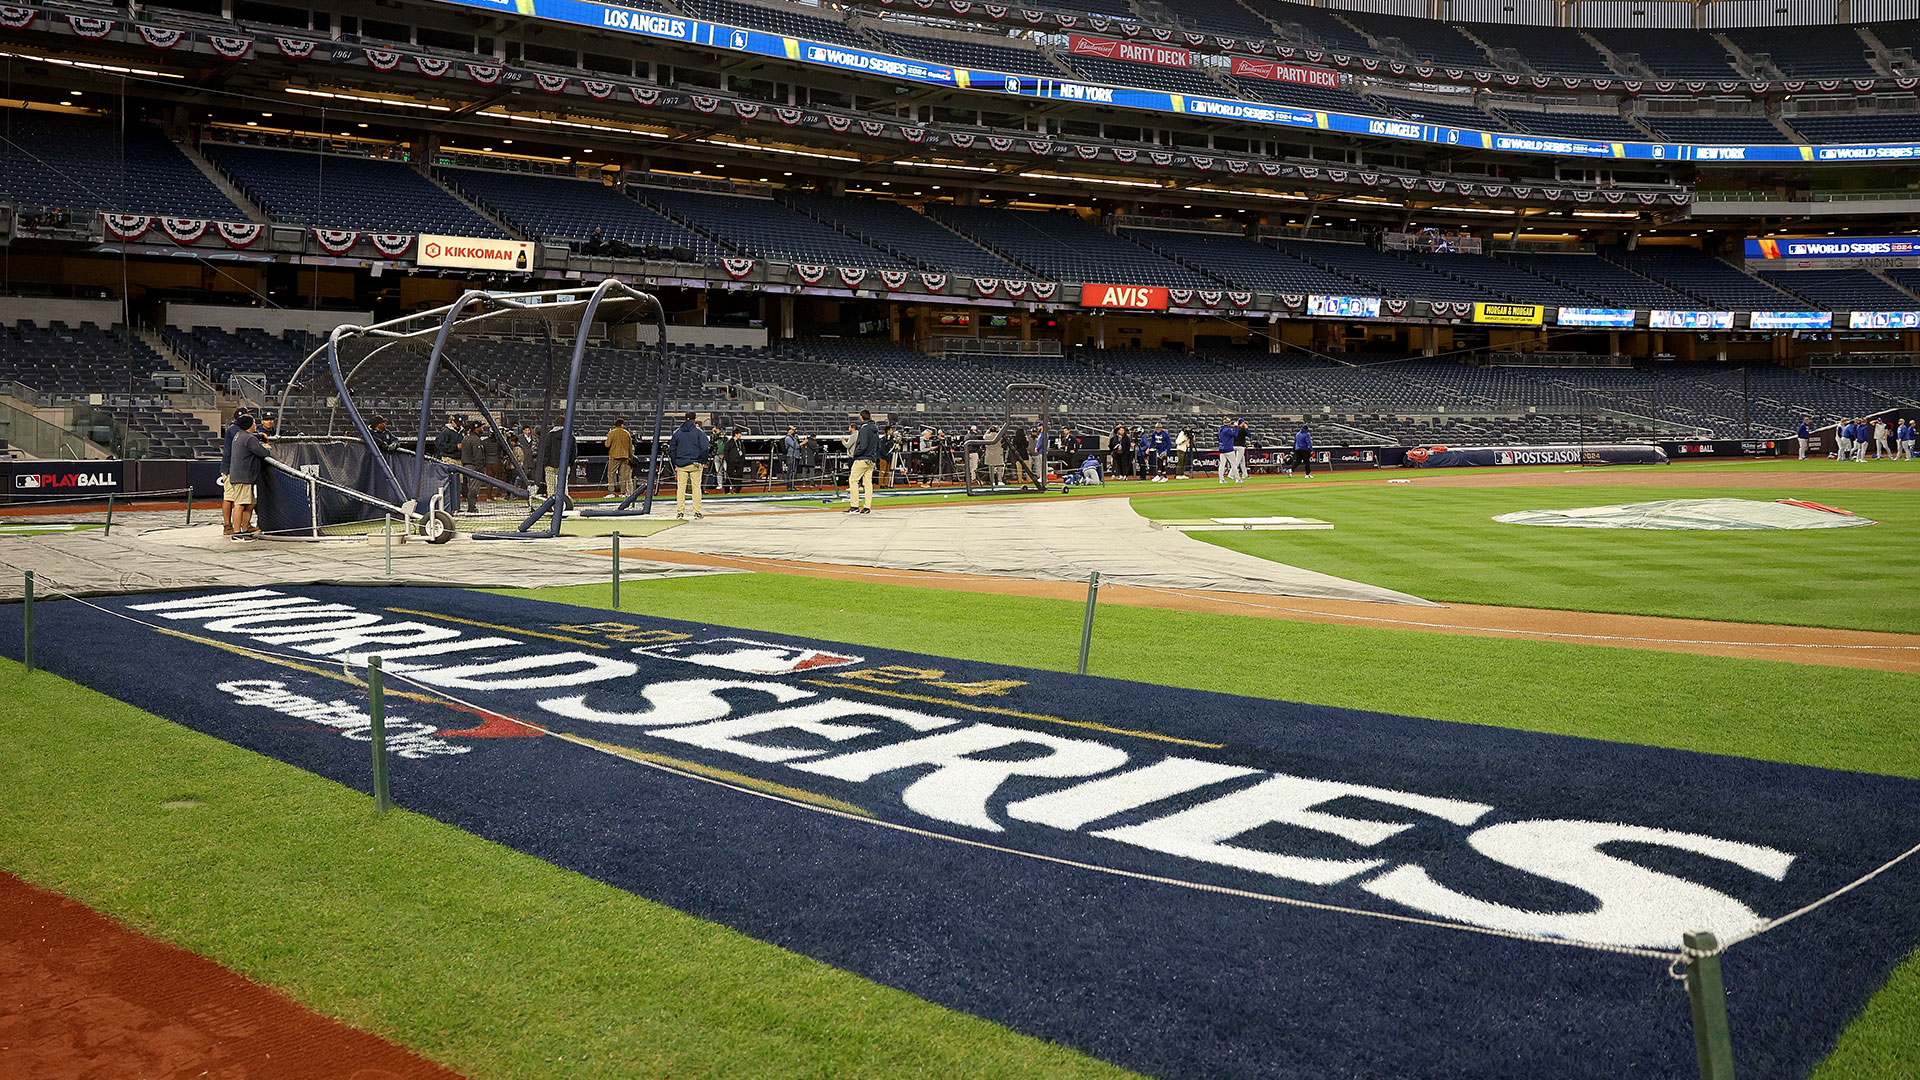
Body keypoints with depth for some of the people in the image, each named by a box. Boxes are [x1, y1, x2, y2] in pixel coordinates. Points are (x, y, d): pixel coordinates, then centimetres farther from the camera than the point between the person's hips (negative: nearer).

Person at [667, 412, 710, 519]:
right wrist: (704, 461, 3)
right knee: (696, 487, 3)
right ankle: (697, 512, 2)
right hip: (695, 464, -2)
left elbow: (672, 449, 9)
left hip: (681, 465, 2)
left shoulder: (677, 432, 7)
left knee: (681, 488, 5)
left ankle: (680, 511, 3)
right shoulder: (699, 432, -3)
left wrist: (675, 462, 16)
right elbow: (704, 448, -9)